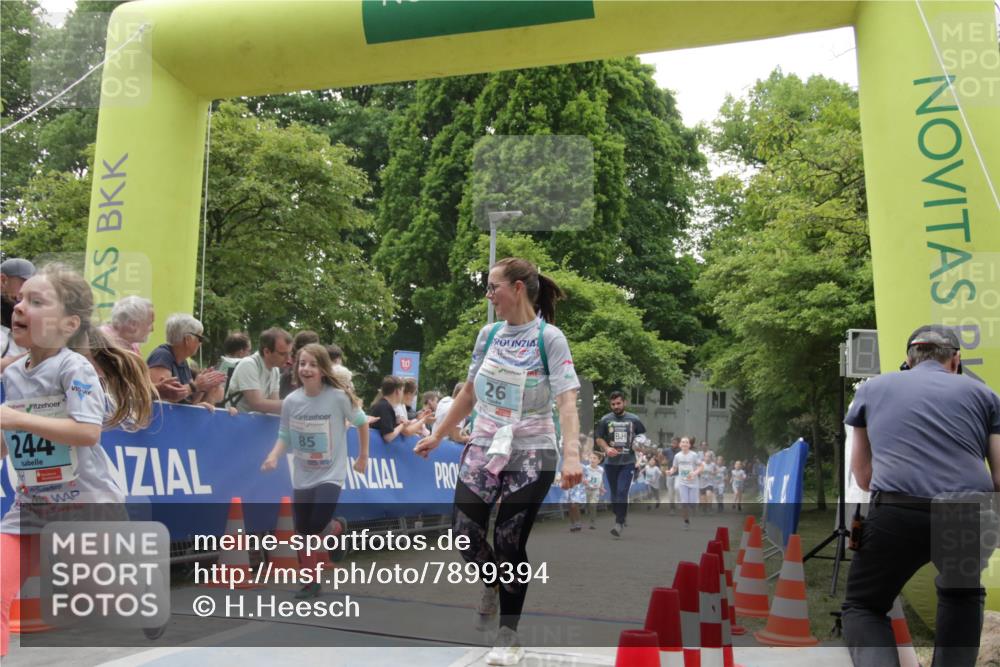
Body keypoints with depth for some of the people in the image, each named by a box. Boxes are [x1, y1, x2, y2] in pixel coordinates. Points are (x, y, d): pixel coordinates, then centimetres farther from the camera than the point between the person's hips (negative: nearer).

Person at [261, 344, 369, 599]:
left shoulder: (339, 397, -15)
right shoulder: (291, 401, -7)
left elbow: (361, 422, -1)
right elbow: (285, 436, 1)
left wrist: (363, 456, 6)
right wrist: (274, 456, -19)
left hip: (330, 475, -4)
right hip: (302, 477, 4)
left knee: (317, 527, -16)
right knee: (304, 532, 8)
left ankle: (338, 527, 21)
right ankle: (311, 582, 26)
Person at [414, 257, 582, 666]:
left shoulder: (549, 338, -11)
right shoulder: (488, 335, 5)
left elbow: (566, 400, -20)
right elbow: (469, 392, 15)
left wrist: (571, 454, -33)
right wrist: (438, 436, 18)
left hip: (531, 455, -5)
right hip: (483, 449, 5)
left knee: (510, 544, -1)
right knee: (465, 533, 1)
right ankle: (493, 585, 35)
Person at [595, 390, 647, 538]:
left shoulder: (633, 419, 2)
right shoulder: (605, 419, 2)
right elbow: (598, 438, 4)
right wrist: (606, 448, -15)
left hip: (628, 463, -2)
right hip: (611, 463, 2)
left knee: (622, 492, -14)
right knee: (614, 493, 12)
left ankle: (619, 524, -14)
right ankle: (620, 518, 31)